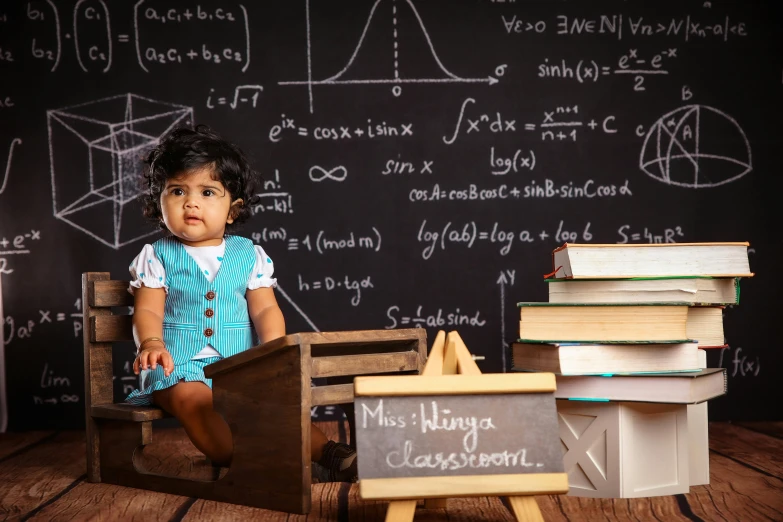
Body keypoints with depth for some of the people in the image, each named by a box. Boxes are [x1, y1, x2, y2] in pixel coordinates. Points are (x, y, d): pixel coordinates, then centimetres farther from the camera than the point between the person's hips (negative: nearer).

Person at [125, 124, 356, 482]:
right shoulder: (156, 257, 7)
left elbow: (265, 308, 6)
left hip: (240, 362, 2)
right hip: (180, 363, -1)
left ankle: (326, 452, -30)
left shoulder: (249, 255, 11)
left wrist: (273, 346, -14)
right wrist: (152, 343, -23)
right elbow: (148, 310, -1)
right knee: (192, 397, -34)